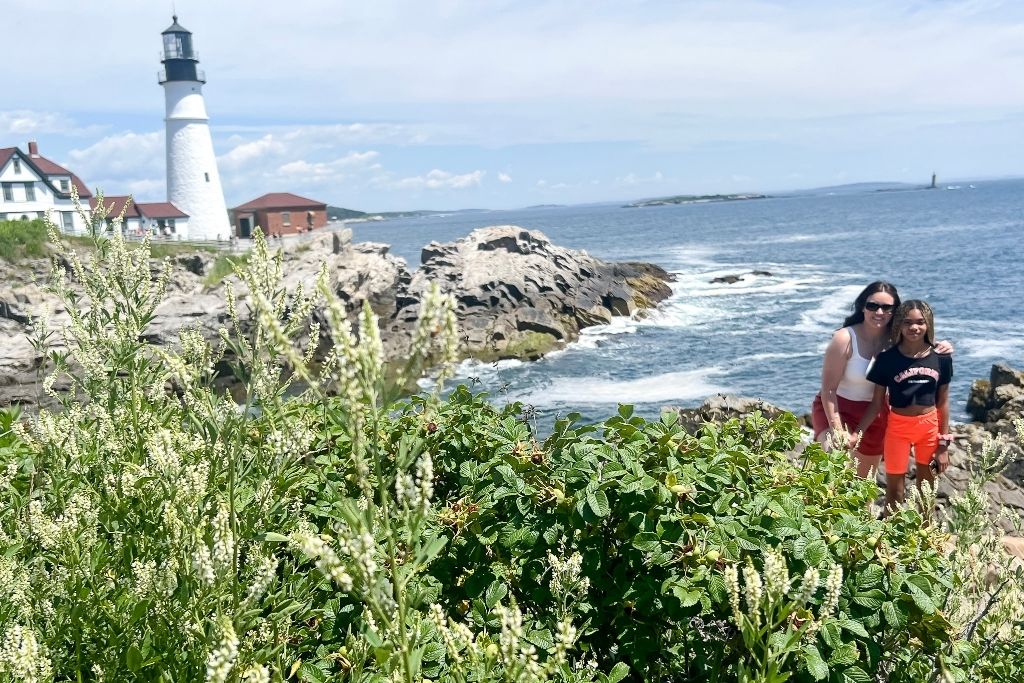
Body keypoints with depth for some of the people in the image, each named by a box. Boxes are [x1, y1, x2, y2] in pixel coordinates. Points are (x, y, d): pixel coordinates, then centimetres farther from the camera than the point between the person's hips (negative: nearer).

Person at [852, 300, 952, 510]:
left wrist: (943, 444, 3)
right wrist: (855, 434, -17)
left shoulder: (941, 358, -6)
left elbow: (943, 402, 2)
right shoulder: (887, 359, -11)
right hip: (898, 427, -2)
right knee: (894, 490, 7)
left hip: (930, 426, 2)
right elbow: (877, 403, -7)